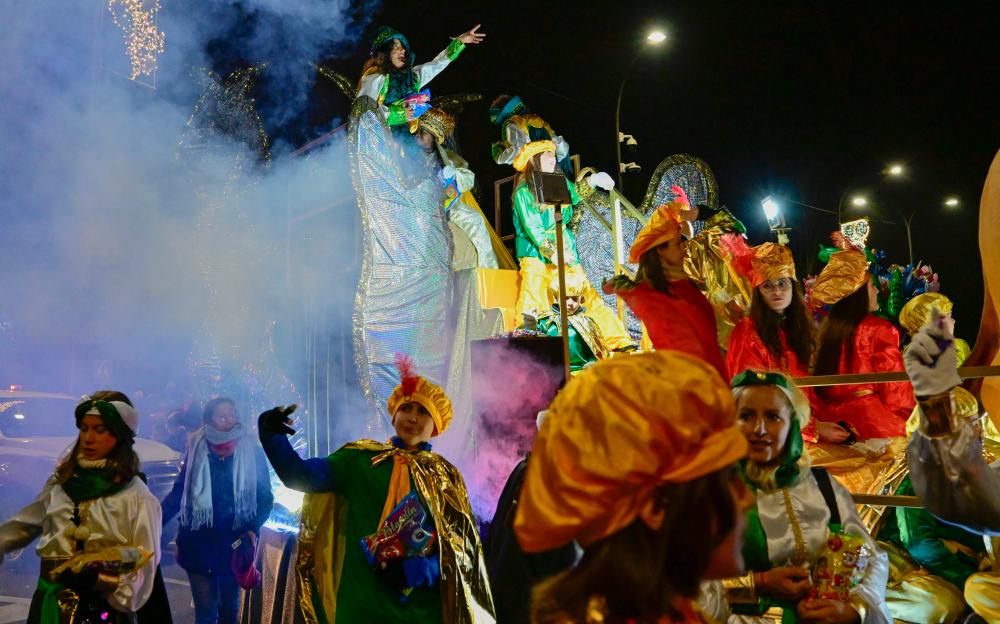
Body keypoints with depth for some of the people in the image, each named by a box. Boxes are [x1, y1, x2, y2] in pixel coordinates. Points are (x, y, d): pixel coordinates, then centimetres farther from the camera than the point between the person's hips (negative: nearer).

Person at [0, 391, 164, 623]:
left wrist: (98, 579, -23)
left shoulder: (136, 495, -10)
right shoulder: (61, 481, 4)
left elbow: (144, 569, -11)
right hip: (51, 605, 4)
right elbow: (24, 525, 16)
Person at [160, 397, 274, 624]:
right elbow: (179, 493, 4)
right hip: (199, 544, 0)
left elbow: (264, 497, -1)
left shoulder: (251, 452, -4)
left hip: (233, 544, 0)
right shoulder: (196, 450, -1)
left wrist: (253, 528, -16)